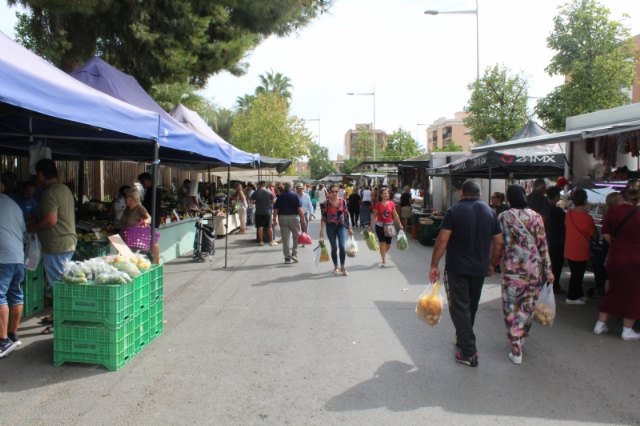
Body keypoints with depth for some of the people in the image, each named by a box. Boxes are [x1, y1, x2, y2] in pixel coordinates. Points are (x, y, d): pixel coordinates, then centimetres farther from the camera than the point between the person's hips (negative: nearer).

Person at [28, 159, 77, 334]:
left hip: (56, 245, -10)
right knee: (62, 282, 17)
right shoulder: (64, 189, 13)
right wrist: (37, 221, 20)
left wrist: (33, 227, -9)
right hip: (68, 241, 10)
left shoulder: (50, 193, -17)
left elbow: (51, 220, -25)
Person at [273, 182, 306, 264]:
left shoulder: (280, 196, 3)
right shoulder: (295, 195, -3)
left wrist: (275, 219, 10)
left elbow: (275, 209, 0)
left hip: (282, 218, 2)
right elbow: (299, 209, -10)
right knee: (296, 237, 13)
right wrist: (303, 220, -8)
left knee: (285, 239, 6)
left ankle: (287, 257, 8)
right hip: (294, 217, -2)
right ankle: (294, 254, 6)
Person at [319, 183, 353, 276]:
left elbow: (346, 215, 6)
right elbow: (323, 217, -3)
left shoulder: (343, 202, 0)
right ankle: (336, 267, 22)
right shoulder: (326, 203, -5)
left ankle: (342, 267, -3)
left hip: (341, 226, 1)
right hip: (330, 227, 0)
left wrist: (349, 228, 8)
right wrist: (321, 230, -6)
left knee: (342, 246, -13)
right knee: (334, 247, 7)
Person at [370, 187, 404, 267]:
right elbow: (375, 216, -1)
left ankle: (383, 254, 40)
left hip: (389, 226, 2)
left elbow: (395, 215, 5)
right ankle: (384, 261, 2)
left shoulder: (391, 203, -1)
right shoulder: (377, 204, -6)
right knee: (382, 243, -7)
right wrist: (371, 226, -3)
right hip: (380, 226, -2)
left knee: (388, 245, 10)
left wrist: (400, 224, 6)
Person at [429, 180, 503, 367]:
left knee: (459, 308, 0)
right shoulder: (489, 211, 5)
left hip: (456, 268, -5)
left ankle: (469, 353, -2)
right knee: (471, 306, 20)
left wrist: (434, 265, -9)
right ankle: (463, 339, 36)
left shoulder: (454, 211, -8)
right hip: (479, 268, 5)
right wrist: (491, 264, 19)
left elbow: (442, 240, -15)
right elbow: (499, 242, 6)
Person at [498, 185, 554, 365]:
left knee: (512, 307, 4)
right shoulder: (536, 216, 0)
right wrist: (548, 270, 5)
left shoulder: (503, 217, -5)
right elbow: (543, 245, 0)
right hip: (534, 267, 3)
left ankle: (516, 351, 4)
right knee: (528, 305, 17)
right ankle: (521, 337, 34)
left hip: (512, 266, -2)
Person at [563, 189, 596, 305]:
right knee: (578, 275, 5)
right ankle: (572, 297, 11)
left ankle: (578, 294, 28)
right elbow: (593, 233, -6)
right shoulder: (587, 217, -19)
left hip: (569, 250, 6)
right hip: (580, 251, -6)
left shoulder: (569, 213, -2)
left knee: (575, 274, 17)